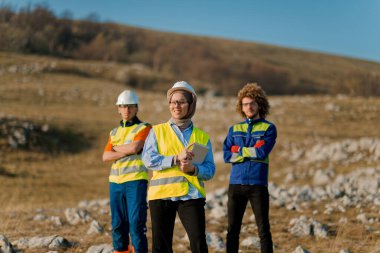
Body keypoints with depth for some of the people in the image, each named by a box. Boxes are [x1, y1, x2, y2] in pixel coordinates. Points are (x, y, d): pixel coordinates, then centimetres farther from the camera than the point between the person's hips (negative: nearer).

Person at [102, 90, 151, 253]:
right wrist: (127, 151, -8)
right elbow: (105, 157, 6)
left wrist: (115, 148, 2)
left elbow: (135, 147, -15)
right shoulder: (114, 132, 19)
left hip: (136, 181, -5)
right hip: (115, 182, 5)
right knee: (118, 225, 7)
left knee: (136, 224, -10)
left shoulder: (144, 128, 3)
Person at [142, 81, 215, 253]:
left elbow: (210, 170, 5)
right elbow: (148, 159, -5)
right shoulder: (157, 131, 9)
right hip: (161, 194, 0)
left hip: (191, 195, 0)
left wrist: (193, 169, -16)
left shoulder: (202, 136, 12)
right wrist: (176, 159, -16)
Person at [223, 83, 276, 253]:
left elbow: (262, 152, -12)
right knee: (232, 230, 5)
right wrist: (252, 152, -8)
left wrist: (239, 150, -2)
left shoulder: (268, 128, 5)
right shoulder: (234, 129, 14)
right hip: (236, 183, 3)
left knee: (263, 229, -1)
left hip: (257, 185, -3)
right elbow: (227, 155, 0)